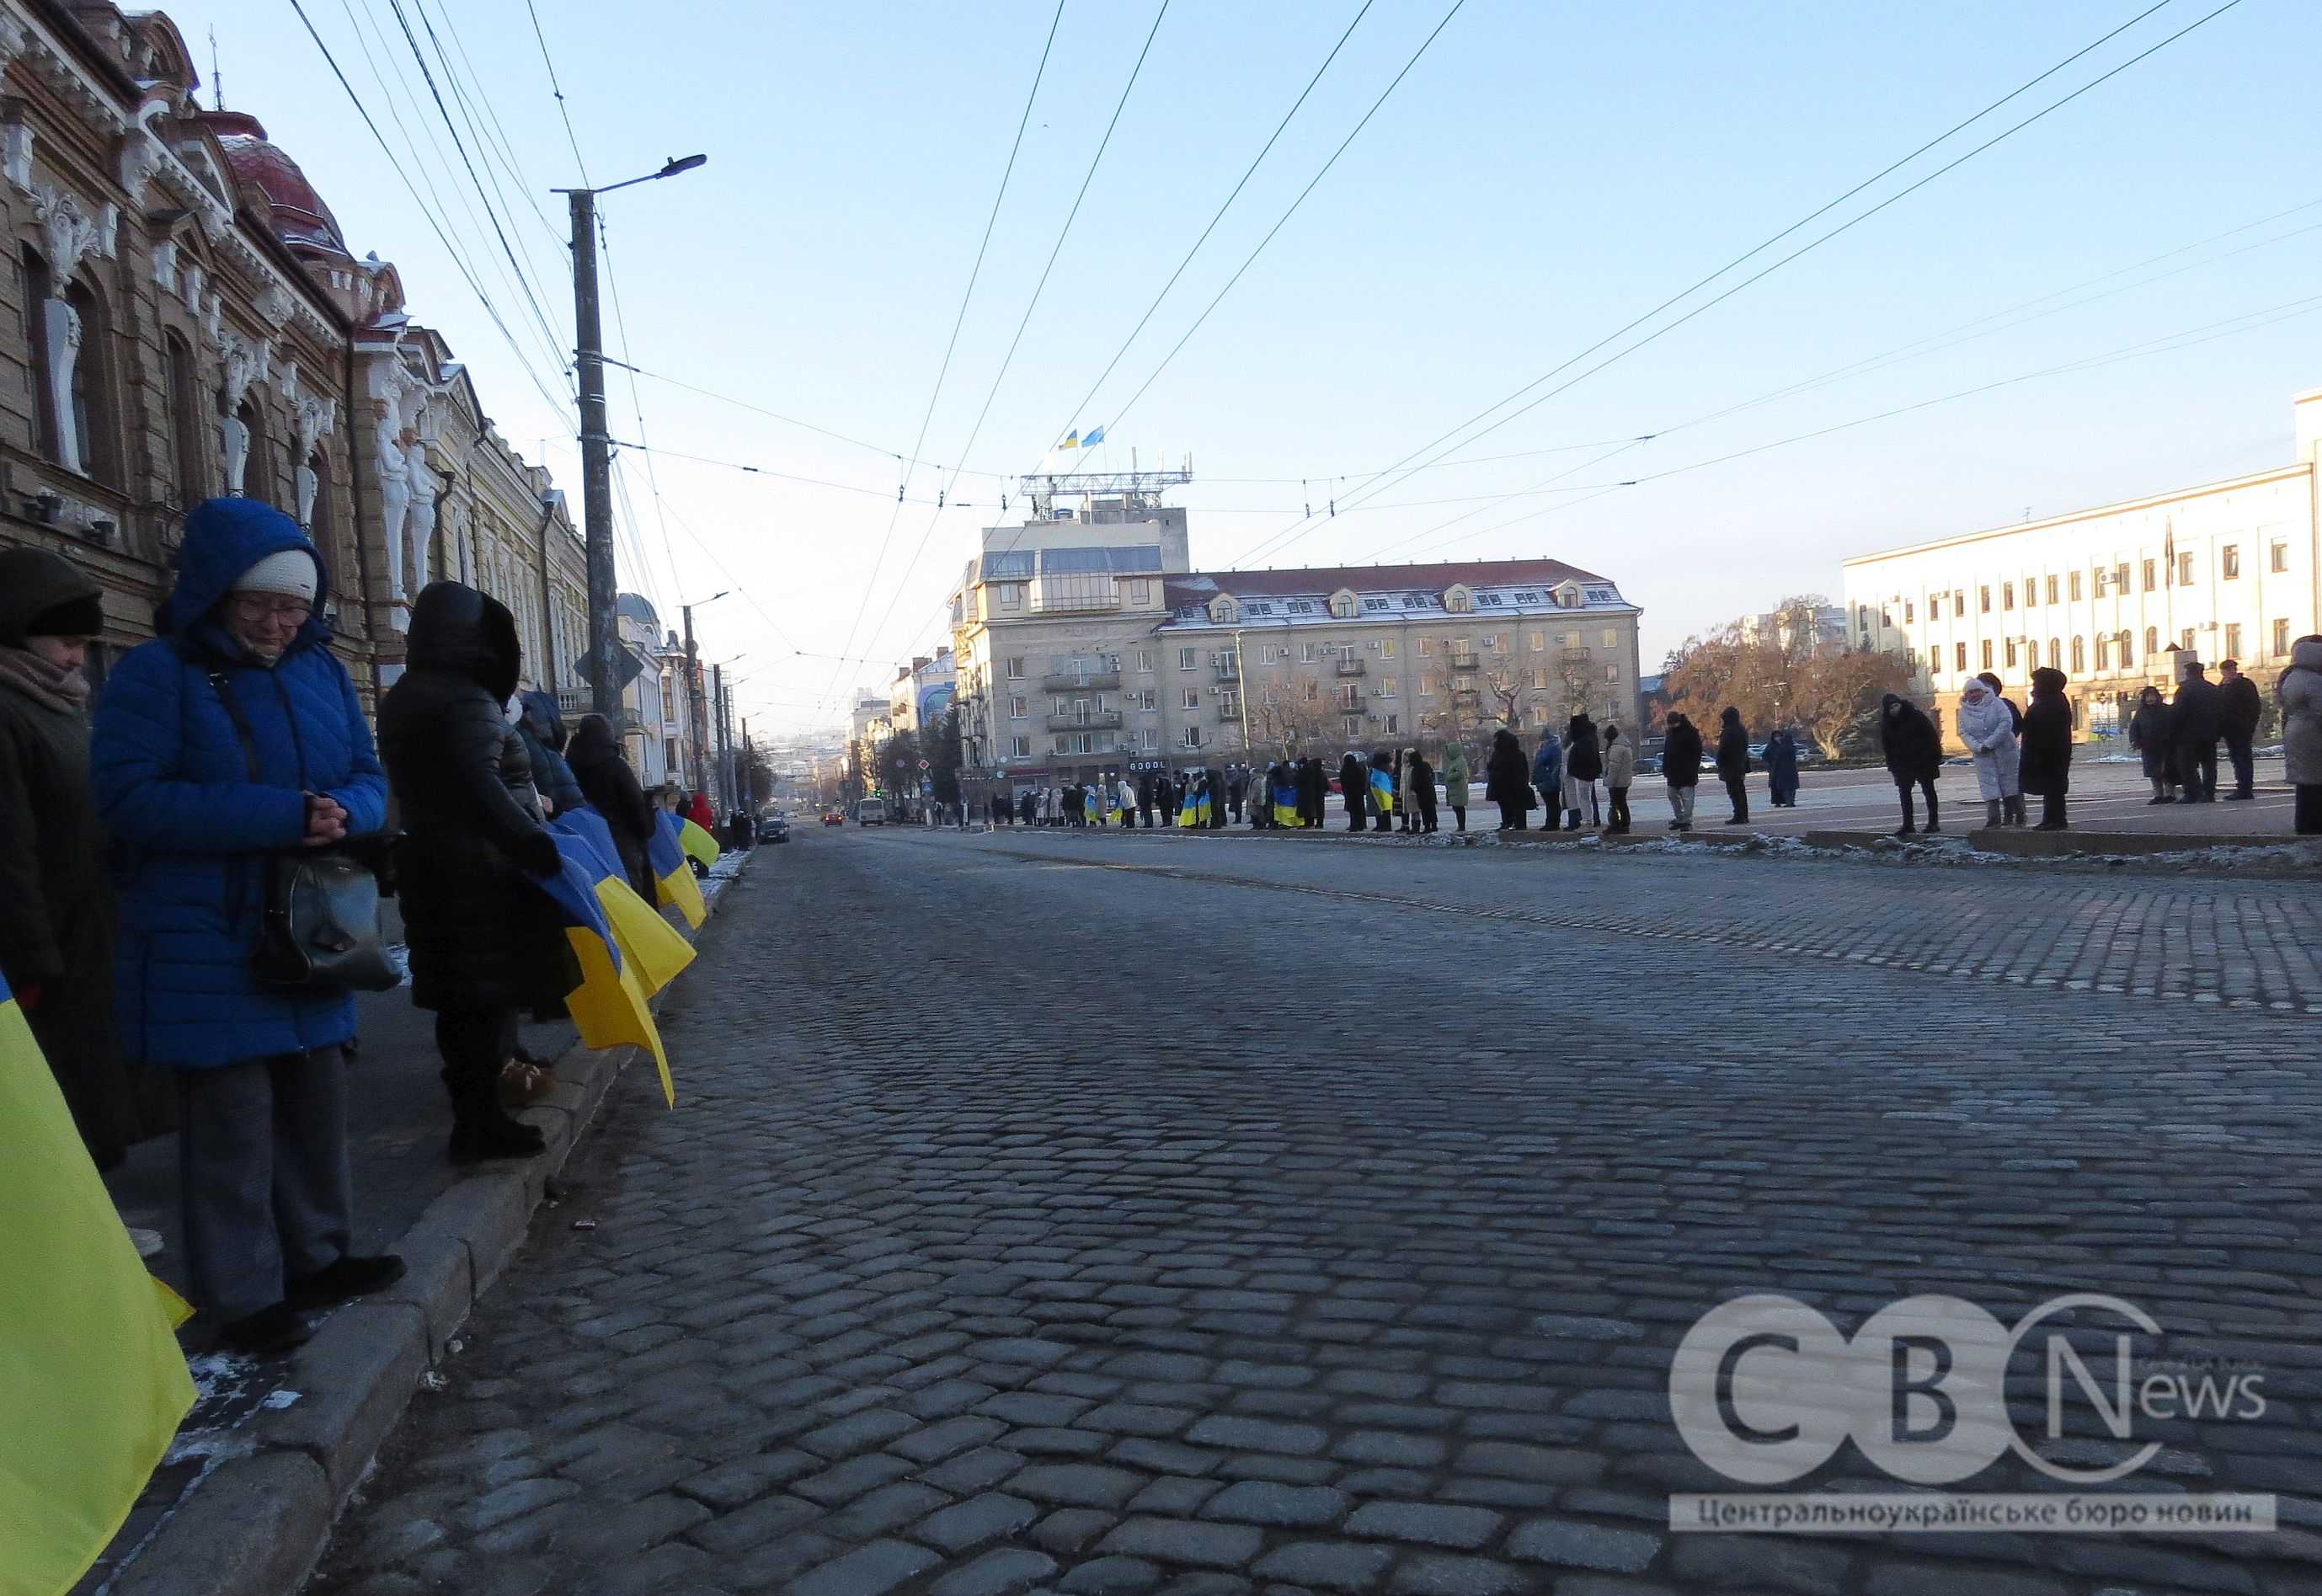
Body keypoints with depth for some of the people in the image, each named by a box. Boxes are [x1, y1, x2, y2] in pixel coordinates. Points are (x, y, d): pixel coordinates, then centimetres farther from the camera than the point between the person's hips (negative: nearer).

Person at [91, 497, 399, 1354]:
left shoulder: (322, 671, 9)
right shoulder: (156, 674, -9)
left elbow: (368, 776, 10)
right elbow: (130, 797, -19)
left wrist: (344, 812, -15)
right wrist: (282, 815, -25)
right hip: (207, 945, -6)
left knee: (315, 1103, 14)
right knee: (232, 1118, -2)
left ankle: (317, 1257, 29)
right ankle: (242, 1297, 9)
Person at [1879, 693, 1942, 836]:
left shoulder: (1915, 716, -11)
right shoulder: (1886, 725, -1)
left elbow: (1931, 734, -8)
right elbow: (1887, 747, 6)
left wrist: (1936, 755, -11)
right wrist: (1891, 765, 3)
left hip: (1923, 759, -4)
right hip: (1902, 763, 4)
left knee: (1928, 790, 4)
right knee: (1904, 792, 2)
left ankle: (1934, 822, 9)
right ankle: (1907, 825, 7)